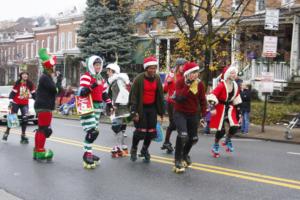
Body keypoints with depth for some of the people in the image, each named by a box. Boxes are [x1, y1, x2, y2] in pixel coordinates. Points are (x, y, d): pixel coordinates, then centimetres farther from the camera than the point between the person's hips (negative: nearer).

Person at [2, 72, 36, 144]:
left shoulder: (30, 84, -1)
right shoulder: (17, 83, -8)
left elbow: (33, 94, 7)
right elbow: (12, 93, -9)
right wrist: (10, 102, -17)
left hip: (25, 104, 2)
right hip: (16, 103, -2)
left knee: (25, 118, -10)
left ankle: (23, 135, -1)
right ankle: (6, 133, 23)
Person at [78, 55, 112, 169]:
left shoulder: (101, 78, 17)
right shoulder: (86, 77, -9)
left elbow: (104, 94, 22)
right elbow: (82, 92, -21)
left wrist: (110, 105, 15)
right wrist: (93, 85, -31)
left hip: (97, 107, 8)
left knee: (94, 131, 11)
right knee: (92, 131, -16)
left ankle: (88, 152, 22)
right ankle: (87, 154, -7)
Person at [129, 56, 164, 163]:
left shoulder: (157, 78, 2)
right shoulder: (139, 79, -13)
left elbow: (160, 95, 10)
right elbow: (133, 95, -12)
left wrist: (161, 111, 9)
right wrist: (134, 112, -16)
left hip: (152, 107, 5)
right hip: (141, 108, -5)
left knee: (151, 131, 4)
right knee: (141, 130, -7)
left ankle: (145, 149, 27)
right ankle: (134, 149, 18)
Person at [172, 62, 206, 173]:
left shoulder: (200, 84, -4)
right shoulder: (180, 82, -15)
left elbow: (202, 100, 4)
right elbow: (178, 98, -27)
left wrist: (203, 115, 2)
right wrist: (188, 86, -29)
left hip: (193, 114, 5)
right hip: (180, 113, -4)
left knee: (193, 138, 11)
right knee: (183, 135, -24)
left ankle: (185, 154, 44)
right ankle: (178, 162, -6)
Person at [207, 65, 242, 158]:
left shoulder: (235, 85, 4)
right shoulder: (221, 85, -18)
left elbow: (236, 99, 15)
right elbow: (212, 96, -23)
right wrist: (213, 108, -32)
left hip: (230, 108, 6)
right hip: (220, 109, -6)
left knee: (234, 127, -11)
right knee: (221, 130, -6)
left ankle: (227, 140, 20)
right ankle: (215, 146, 20)